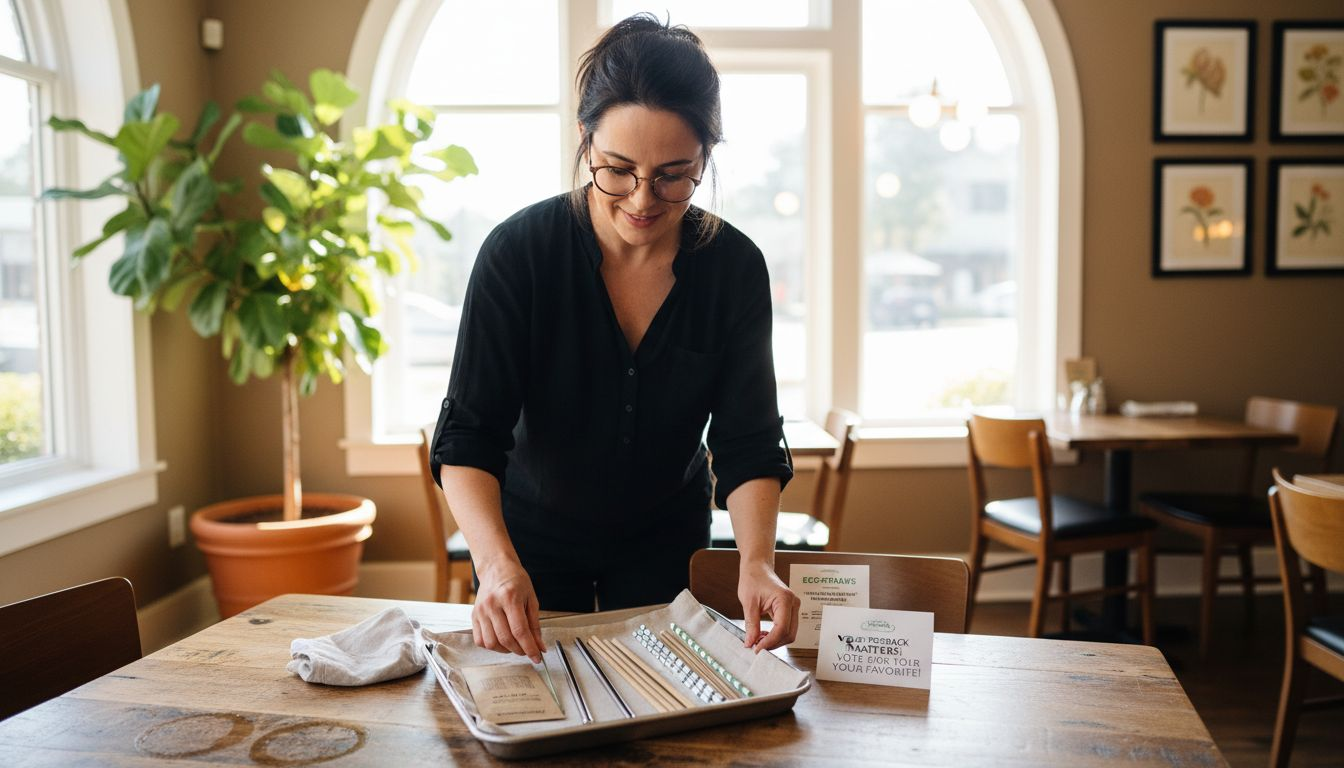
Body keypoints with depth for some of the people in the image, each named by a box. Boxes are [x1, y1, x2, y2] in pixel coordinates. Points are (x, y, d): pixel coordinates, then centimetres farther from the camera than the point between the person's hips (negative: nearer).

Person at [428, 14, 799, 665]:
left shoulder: (735, 267, -18)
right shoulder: (518, 251, -25)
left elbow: (749, 442, -16)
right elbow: (468, 434, -27)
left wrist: (756, 561, -33)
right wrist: (497, 561, -43)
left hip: (668, 537, 1)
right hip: (532, 533, -1)